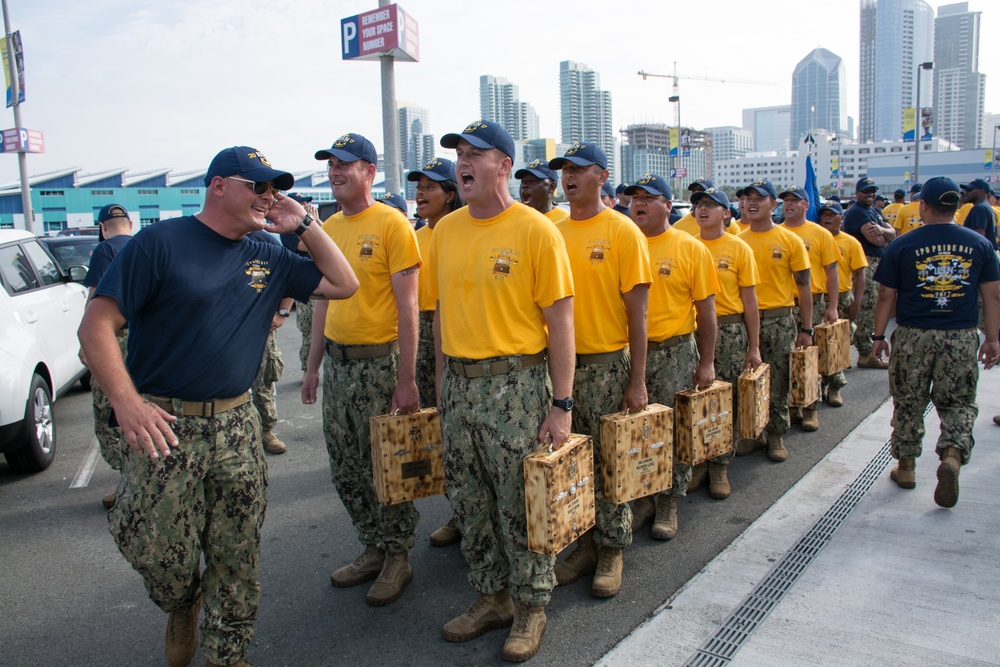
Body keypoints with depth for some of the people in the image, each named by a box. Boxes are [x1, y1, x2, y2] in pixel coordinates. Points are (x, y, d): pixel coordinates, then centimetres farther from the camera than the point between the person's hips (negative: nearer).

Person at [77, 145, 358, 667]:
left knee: (238, 555, 9)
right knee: (158, 552, 2)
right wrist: (126, 401, -22)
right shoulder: (160, 242, -6)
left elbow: (343, 284, 11)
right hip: (163, 426, -4)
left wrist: (303, 225, 3)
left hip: (236, 425, 4)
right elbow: (97, 325, -11)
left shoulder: (267, 259, 9)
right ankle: (182, 609, 37)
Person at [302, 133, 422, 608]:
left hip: (378, 360, -7)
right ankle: (372, 549, 30)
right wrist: (313, 365, 14)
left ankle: (398, 557, 21)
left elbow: (406, 305, -14)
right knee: (345, 468, 13)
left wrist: (406, 378, -17)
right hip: (336, 360, 7)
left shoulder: (391, 224, -10)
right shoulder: (328, 228, 11)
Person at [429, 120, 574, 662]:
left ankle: (530, 607, 26)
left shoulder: (535, 230, -9)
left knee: (521, 506, 5)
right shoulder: (446, 230, 7)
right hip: (458, 384, 6)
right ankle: (492, 597, 34)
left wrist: (561, 404, -13)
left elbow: (560, 321, -10)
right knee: (470, 505, 15)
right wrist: (444, 383, 13)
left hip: (515, 384, -5)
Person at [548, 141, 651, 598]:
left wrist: (637, 381, -12)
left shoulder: (622, 232, -6)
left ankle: (611, 551, 21)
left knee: (611, 462, 5)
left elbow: (637, 311, -8)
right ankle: (584, 543, 27)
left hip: (606, 364, -4)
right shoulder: (554, 234, 8)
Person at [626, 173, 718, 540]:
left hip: (674, 352, -2)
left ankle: (668, 504, 22)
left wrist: (707, 362, -5)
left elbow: (706, 308, -2)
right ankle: (642, 498, 26)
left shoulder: (691, 248, -2)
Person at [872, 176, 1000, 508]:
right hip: (962, 338, 1)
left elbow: (886, 296, -2)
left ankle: (906, 466, 22)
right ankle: (953, 455, -9)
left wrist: (879, 336, 7)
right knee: (958, 403, 13)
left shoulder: (902, 246, -5)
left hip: (912, 336, -1)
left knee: (908, 403, 12)